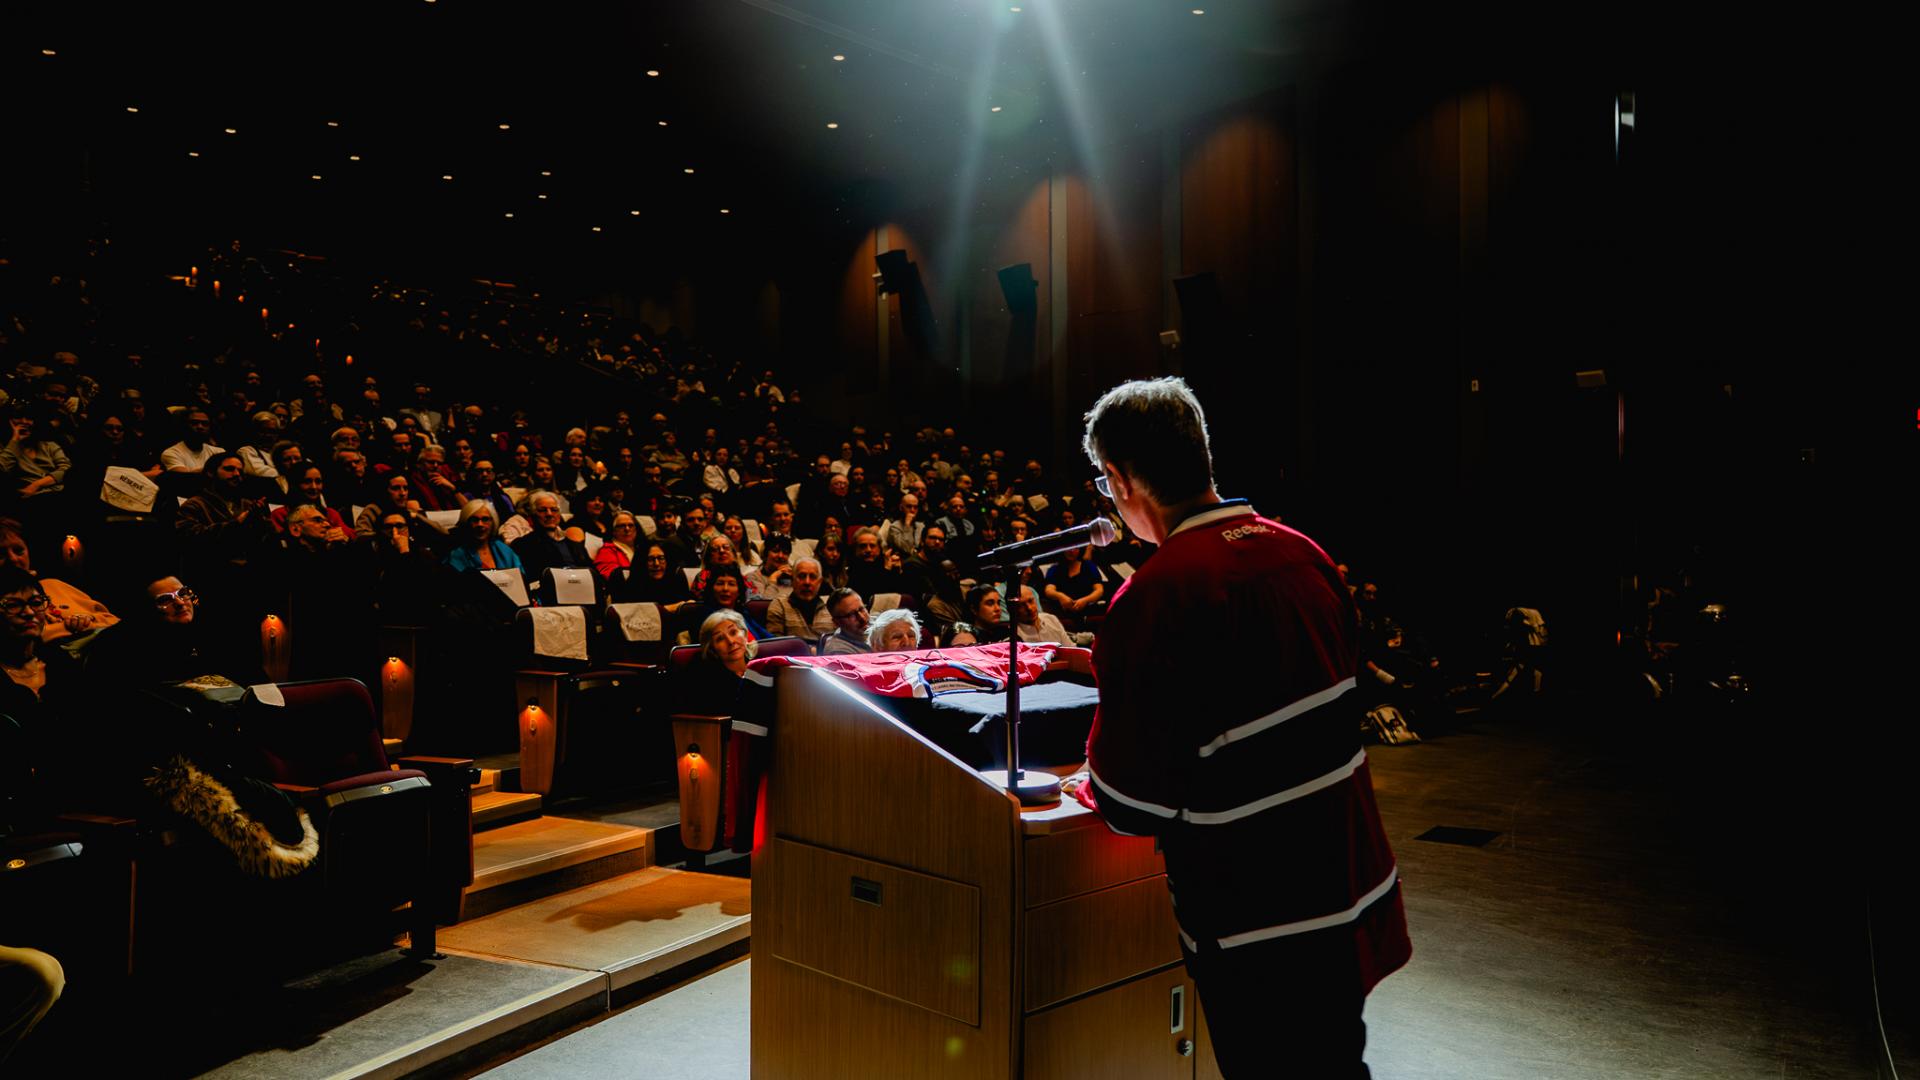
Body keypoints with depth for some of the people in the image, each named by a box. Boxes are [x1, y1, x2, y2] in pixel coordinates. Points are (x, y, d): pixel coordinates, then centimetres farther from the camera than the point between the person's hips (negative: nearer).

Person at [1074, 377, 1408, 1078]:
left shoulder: (1152, 601, -25)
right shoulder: (1303, 556, -2)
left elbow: (1128, 803, -19)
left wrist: (1090, 788, 3)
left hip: (1259, 941, -7)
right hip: (1355, 892, 7)